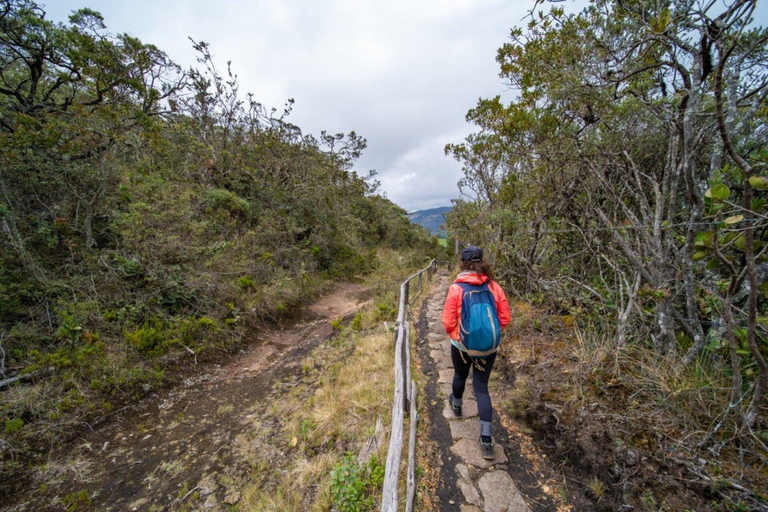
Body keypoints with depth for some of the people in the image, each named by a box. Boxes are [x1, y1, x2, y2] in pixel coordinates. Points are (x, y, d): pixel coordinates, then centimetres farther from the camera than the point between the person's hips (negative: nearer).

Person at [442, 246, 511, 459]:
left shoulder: (456, 288, -18)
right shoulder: (494, 286, -9)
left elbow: (448, 323, -15)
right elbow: (504, 319, -3)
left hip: (461, 345, -1)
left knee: (460, 375, 26)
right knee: (481, 387, 14)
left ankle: (456, 405, 55)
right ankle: (486, 439, 14)